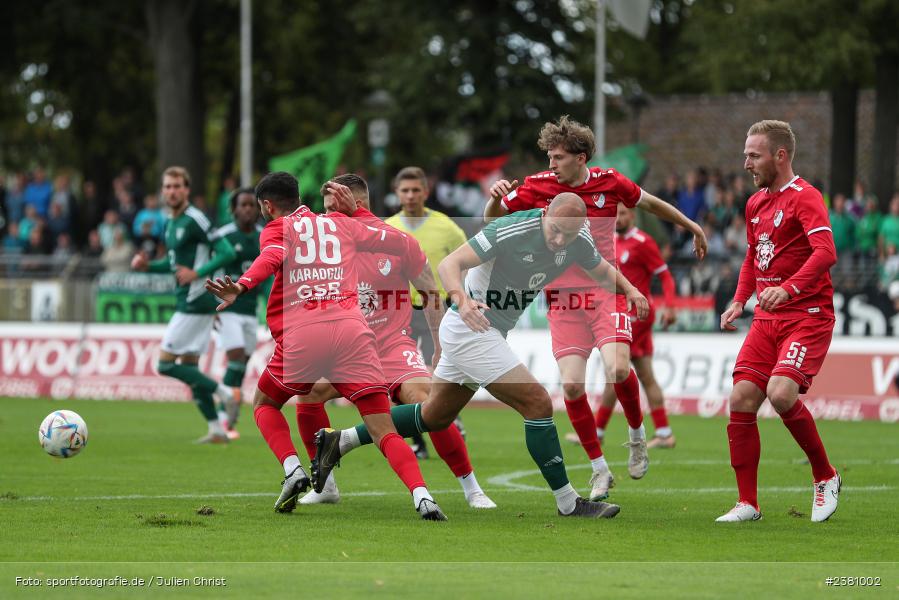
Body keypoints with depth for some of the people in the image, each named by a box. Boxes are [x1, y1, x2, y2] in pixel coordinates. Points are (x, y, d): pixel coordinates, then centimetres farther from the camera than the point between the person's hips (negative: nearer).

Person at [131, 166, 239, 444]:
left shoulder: (194, 220, -14)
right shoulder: (170, 224, 14)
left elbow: (226, 253, -18)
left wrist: (197, 273, -26)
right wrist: (148, 266, 10)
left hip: (196, 304, -10)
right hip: (187, 303, 10)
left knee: (165, 363, -8)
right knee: (189, 366, 11)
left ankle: (220, 391, -2)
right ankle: (216, 429, 13)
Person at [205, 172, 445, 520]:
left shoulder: (277, 229, 14)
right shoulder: (342, 224, 24)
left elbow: (272, 257, -10)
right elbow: (401, 243, 30)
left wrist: (241, 287, -28)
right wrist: (356, 212, 40)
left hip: (301, 333, -2)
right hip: (352, 328, 2)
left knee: (264, 404, 25)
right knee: (384, 431, -1)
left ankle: (293, 470, 2)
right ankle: (422, 495, -25)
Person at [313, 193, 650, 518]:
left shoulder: (578, 240, -3)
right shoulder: (510, 231, -25)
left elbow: (603, 272, 15)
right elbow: (450, 263, -27)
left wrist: (629, 289, -6)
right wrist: (461, 299, -45)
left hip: (488, 333, 9)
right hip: (470, 328, -9)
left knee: (435, 416, 19)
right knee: (537, 403, -14)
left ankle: (340, 441, 27)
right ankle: (568, 503, -6)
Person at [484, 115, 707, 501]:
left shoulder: (609, 182, -4)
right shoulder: (538, 186, -3)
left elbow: (649, 203, 15)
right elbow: (492, 218, 6)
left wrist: (691, 227, 27)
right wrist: (496, 197, -17)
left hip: (605, 292, -1)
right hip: (563, 299, 1)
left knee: (618, 370, -22)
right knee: (572, 385, -10)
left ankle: (637, 433, 9)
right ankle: (599, 468, 7)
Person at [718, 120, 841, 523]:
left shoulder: (804, 197, -11)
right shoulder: (755, 203, 16)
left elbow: (825, 252, -25)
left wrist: (789, 287, -38)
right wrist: (739, 301, 15)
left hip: (807, 315, -8)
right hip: (767, 319, 8)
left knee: (781, 393, -25)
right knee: (741, 400, -4)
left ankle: (825, 477, -3)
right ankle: (747, 503, 3)